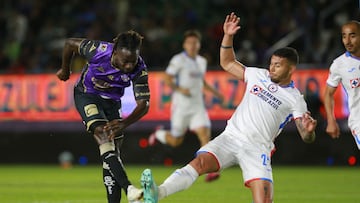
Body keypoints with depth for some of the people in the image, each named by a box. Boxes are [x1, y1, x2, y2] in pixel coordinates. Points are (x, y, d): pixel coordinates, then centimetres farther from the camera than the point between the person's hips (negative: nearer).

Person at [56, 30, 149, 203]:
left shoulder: (139, 70, -25)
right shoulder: (98, 51, -30)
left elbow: (143, 104, -25)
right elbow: (70, 43, -12)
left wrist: (123, 124, -42)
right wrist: (65, 70, 5)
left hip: (112, 102, 4)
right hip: (87, 96, -4)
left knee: (113, 151, 1)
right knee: (103, 135, -26)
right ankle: (128, 189, -39)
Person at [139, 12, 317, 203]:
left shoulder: (295, 100, 4)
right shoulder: (259, 75, 14)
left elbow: (306, 137, -1)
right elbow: (227, 63, 23)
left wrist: (309, 130, -25)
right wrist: (228, 36, 9)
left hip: (257, 149, -2)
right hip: (231, 136, 2)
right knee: (199, 162, -26)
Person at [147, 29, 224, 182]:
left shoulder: (202, 61, 12)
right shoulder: (178, 60, -8)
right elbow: (167, 79, -10)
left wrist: (215, 92, 15)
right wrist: (180, 89, -25)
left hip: (198, 106, 5)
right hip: (181, 105, -5)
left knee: (205, 134, -14)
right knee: (176, 141, 4)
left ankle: (209, 171, -17)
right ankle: (159, 134, 39)